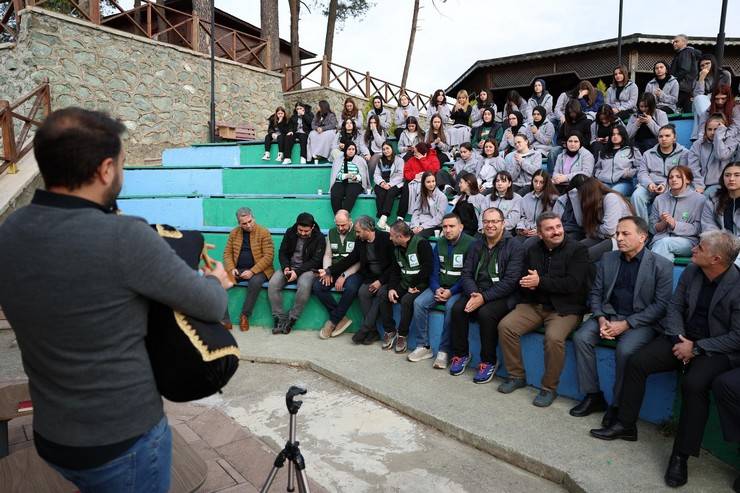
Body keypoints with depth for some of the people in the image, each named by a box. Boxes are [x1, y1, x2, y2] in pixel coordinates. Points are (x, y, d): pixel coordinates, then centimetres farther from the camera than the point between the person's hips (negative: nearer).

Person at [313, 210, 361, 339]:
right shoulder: (331, 233, 12)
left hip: (352, 270, -5)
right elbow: (327, 255, 12)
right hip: (334, 269, 5)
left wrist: (344, 275, -18)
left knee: (351, 288, -36)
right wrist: (327, 271, -8)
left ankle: (333, 321, -15)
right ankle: (342, 318, -12)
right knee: (317, 286, -21)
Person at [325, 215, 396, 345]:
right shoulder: (360, 242, 6)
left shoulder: (386, 239, -12)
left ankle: (365, 329, -22)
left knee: (381, 293, -31)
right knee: (362, 292, -23)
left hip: (387, 277, -5)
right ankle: (372, 331, -15)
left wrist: (381, 281, -19)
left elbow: (394, 264, -13)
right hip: (371, 277, 5)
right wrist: (329, 271, 0)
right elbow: (349, 260, 8)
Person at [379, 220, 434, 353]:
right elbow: (395, 270, 10)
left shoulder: (421, 243, -15)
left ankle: (402, 335, -13)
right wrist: (391, 288, -7)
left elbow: (427, 268, -21)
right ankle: (389, 331, 0)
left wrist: (414, 286, -17)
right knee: (383, 293, -13)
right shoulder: (397, 248, 10)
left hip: (420, 284, -7)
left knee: (407, 300, -32)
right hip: (404, 282, 7)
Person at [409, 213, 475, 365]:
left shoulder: (470, 244, -9)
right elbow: (434, 270, 9)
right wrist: (437, 289, -10)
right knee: (419, 302, -18)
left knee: (451, 306, -34)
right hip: (439, 286, 5)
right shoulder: (439, 243, 9)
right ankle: (424, 347, -9)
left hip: (458, 289, -5)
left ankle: (444, 350, -22)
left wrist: (451, 291, -20)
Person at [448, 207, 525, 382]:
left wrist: (484, 297, -23)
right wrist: (473, 294, -15)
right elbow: (466, 274, 6)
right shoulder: (476, 246, 11)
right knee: (457, 308, -22)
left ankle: (489, 361, -10)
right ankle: (461, 354, -2)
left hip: (502, 296, -4)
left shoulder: (514, 248, -5)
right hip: (476, 292, 5)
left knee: (486, 313, -32)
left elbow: (510, 281, -15)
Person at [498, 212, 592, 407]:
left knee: (554, 337, -32)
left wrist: (540, 282, -15)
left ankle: (549, 388, -10)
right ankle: (516, 376, 2)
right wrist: (528, 285, -10)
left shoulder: (577, 250, -4)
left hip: (565, 308, -5)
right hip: (534, 305, 5)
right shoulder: (533, 250, 13)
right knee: (505, 326, -15)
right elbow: (522, 281, 15)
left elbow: (573, 284, -16)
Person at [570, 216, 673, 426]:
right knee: (580, 338, -21)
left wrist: (626, 324, -17)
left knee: (625, 350, -31)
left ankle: (617, 405, -9)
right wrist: (601, 319, -10)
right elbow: (595, 293, 9)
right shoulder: (607, 259, 8)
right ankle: (593, 396, -7)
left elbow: (661, 305, -9)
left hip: (641, 321, -4)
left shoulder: (661, 265, -5)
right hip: (608, 315, 4)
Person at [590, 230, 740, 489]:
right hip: (684, 337, 5)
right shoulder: (691, 271, -1)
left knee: (694, 383, -32)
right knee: (636, 362, -12)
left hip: (717, 348, -5)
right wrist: (679, 338, -9)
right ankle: (625, 425, 4)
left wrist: (697, 348, -19)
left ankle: (681, 455, -16)